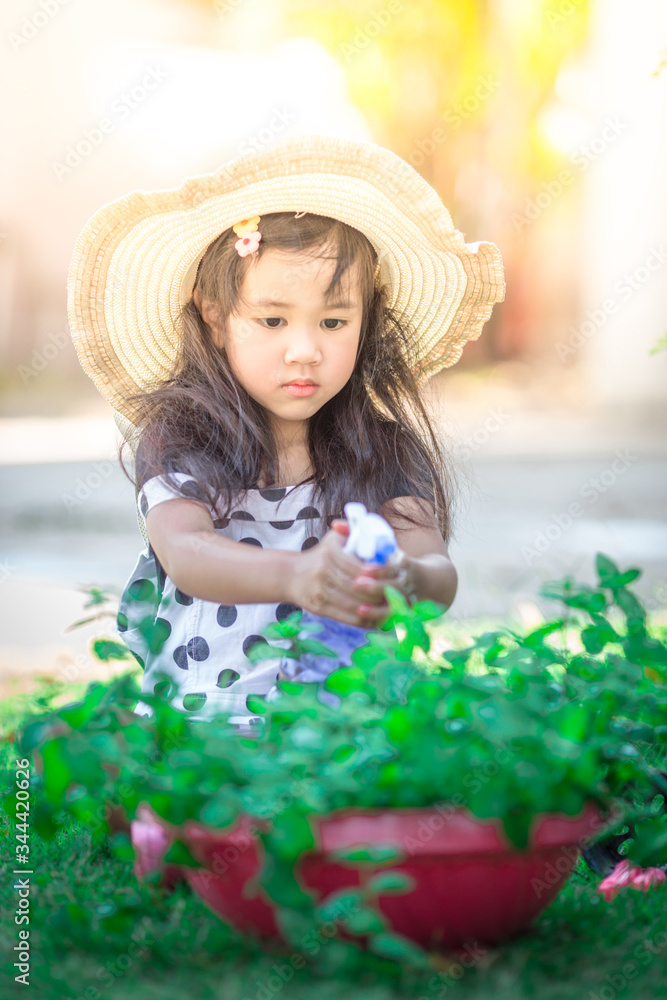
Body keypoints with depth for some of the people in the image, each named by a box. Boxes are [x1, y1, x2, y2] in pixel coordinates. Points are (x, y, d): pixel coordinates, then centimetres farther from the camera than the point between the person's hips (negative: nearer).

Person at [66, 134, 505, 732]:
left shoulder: (384, 457, 3)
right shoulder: (181, 447, -2)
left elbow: (440, 575, -9)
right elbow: (183, 552, -21)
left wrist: (409, 580, -34)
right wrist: (294, 576, -41)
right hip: (197, 723, -1)